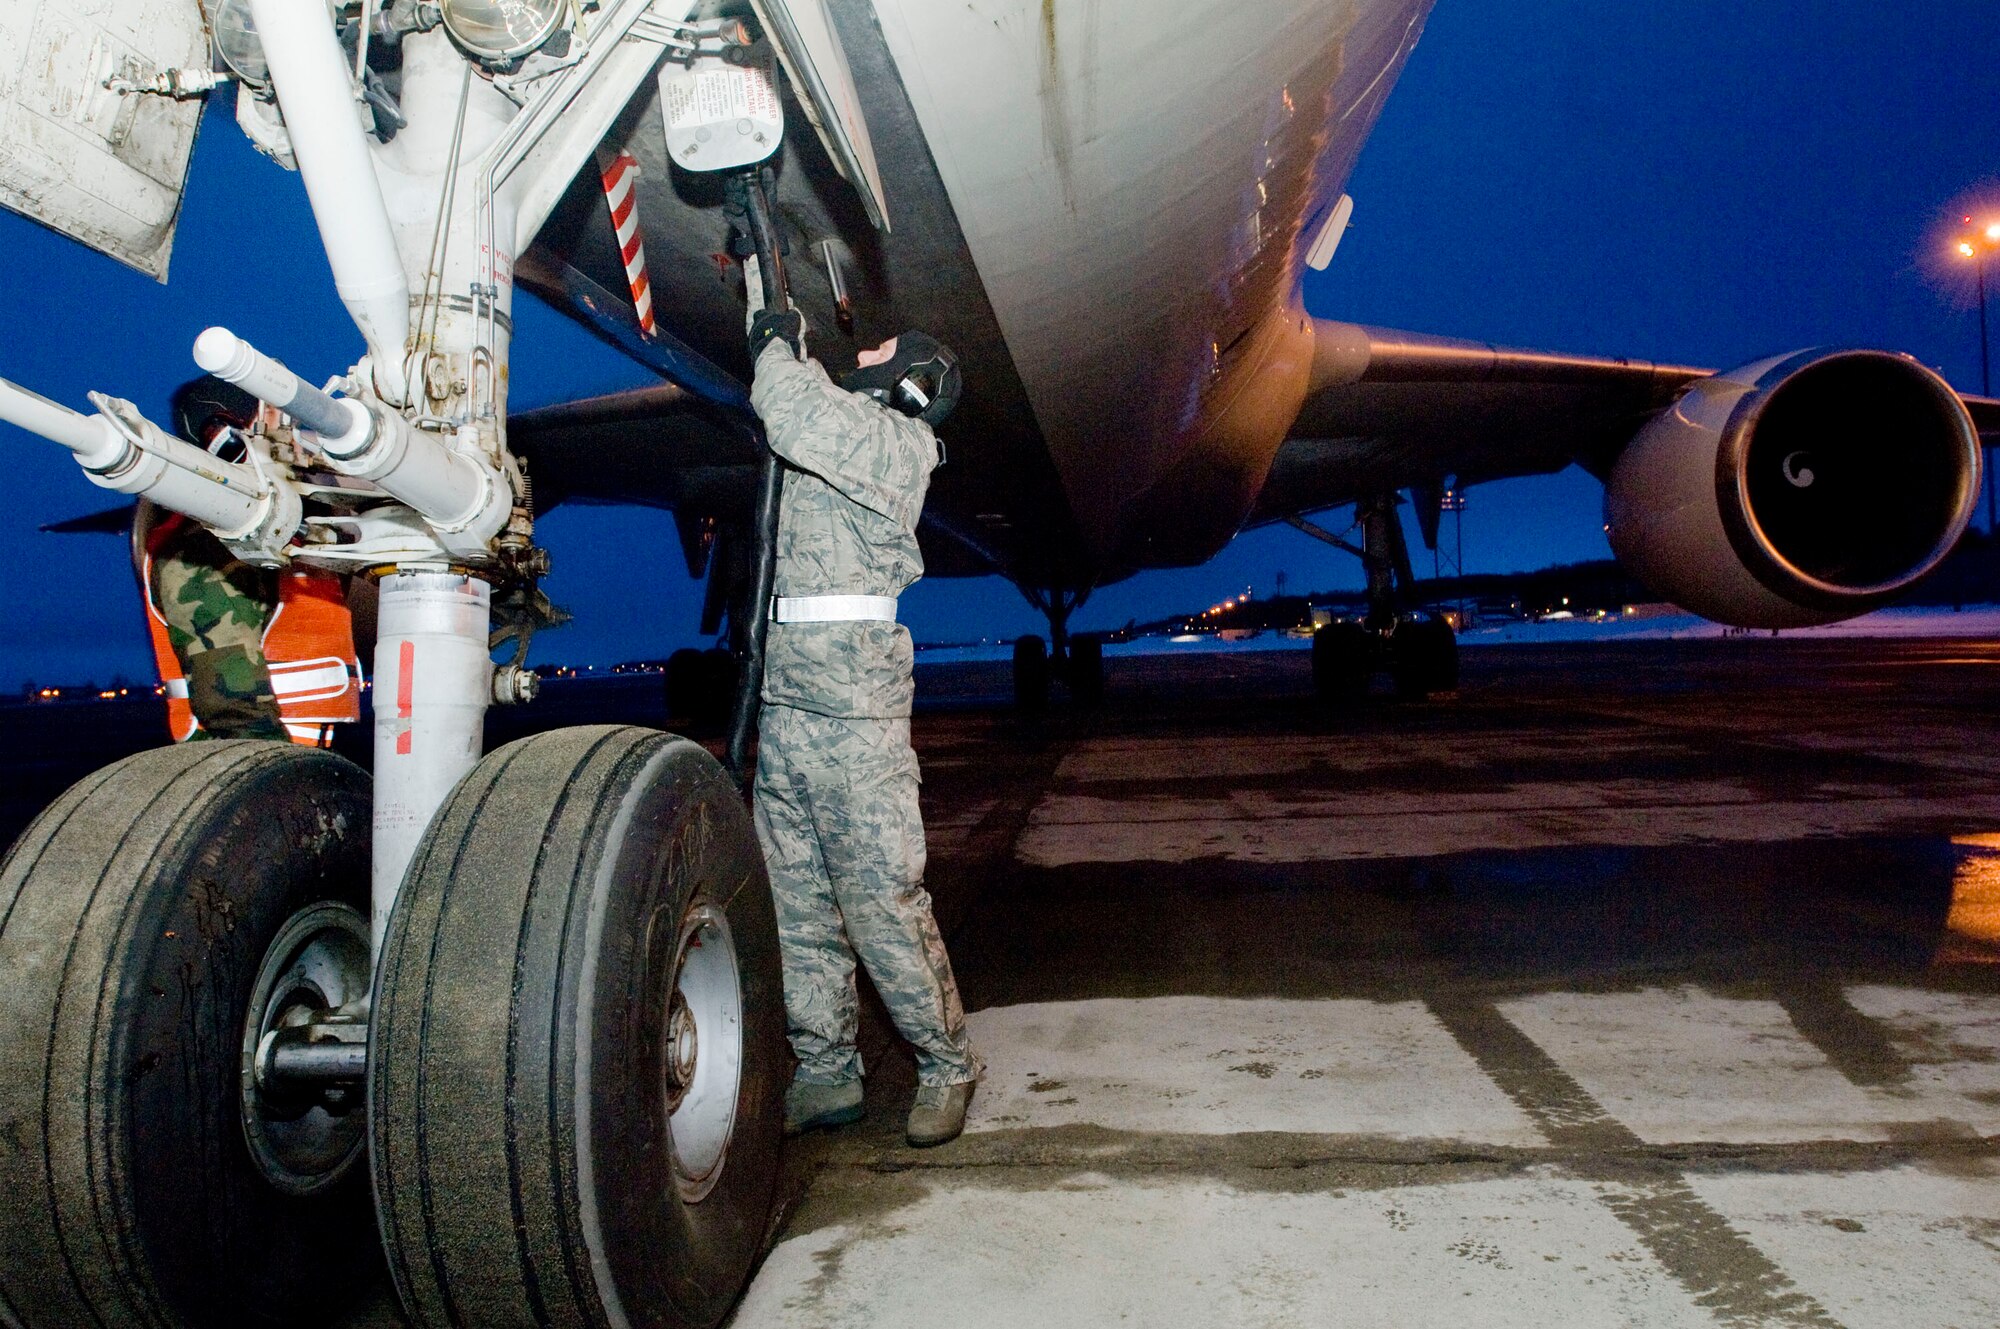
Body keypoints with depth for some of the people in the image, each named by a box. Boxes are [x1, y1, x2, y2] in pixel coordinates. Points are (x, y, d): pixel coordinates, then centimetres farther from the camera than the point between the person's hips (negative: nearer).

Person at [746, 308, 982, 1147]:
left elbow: (796, 420, -18)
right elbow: (796, 413, 38)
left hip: (853, 708, -9)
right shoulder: (838, 433, 20)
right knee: (797, 904, 10)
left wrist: (776, 350, 0)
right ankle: (827, 1075, 19)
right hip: (784, 700, 9)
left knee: (884, 902, -5)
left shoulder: (896, 441, -5)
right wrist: (787, 348, 23)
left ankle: (946, 1068, 10)